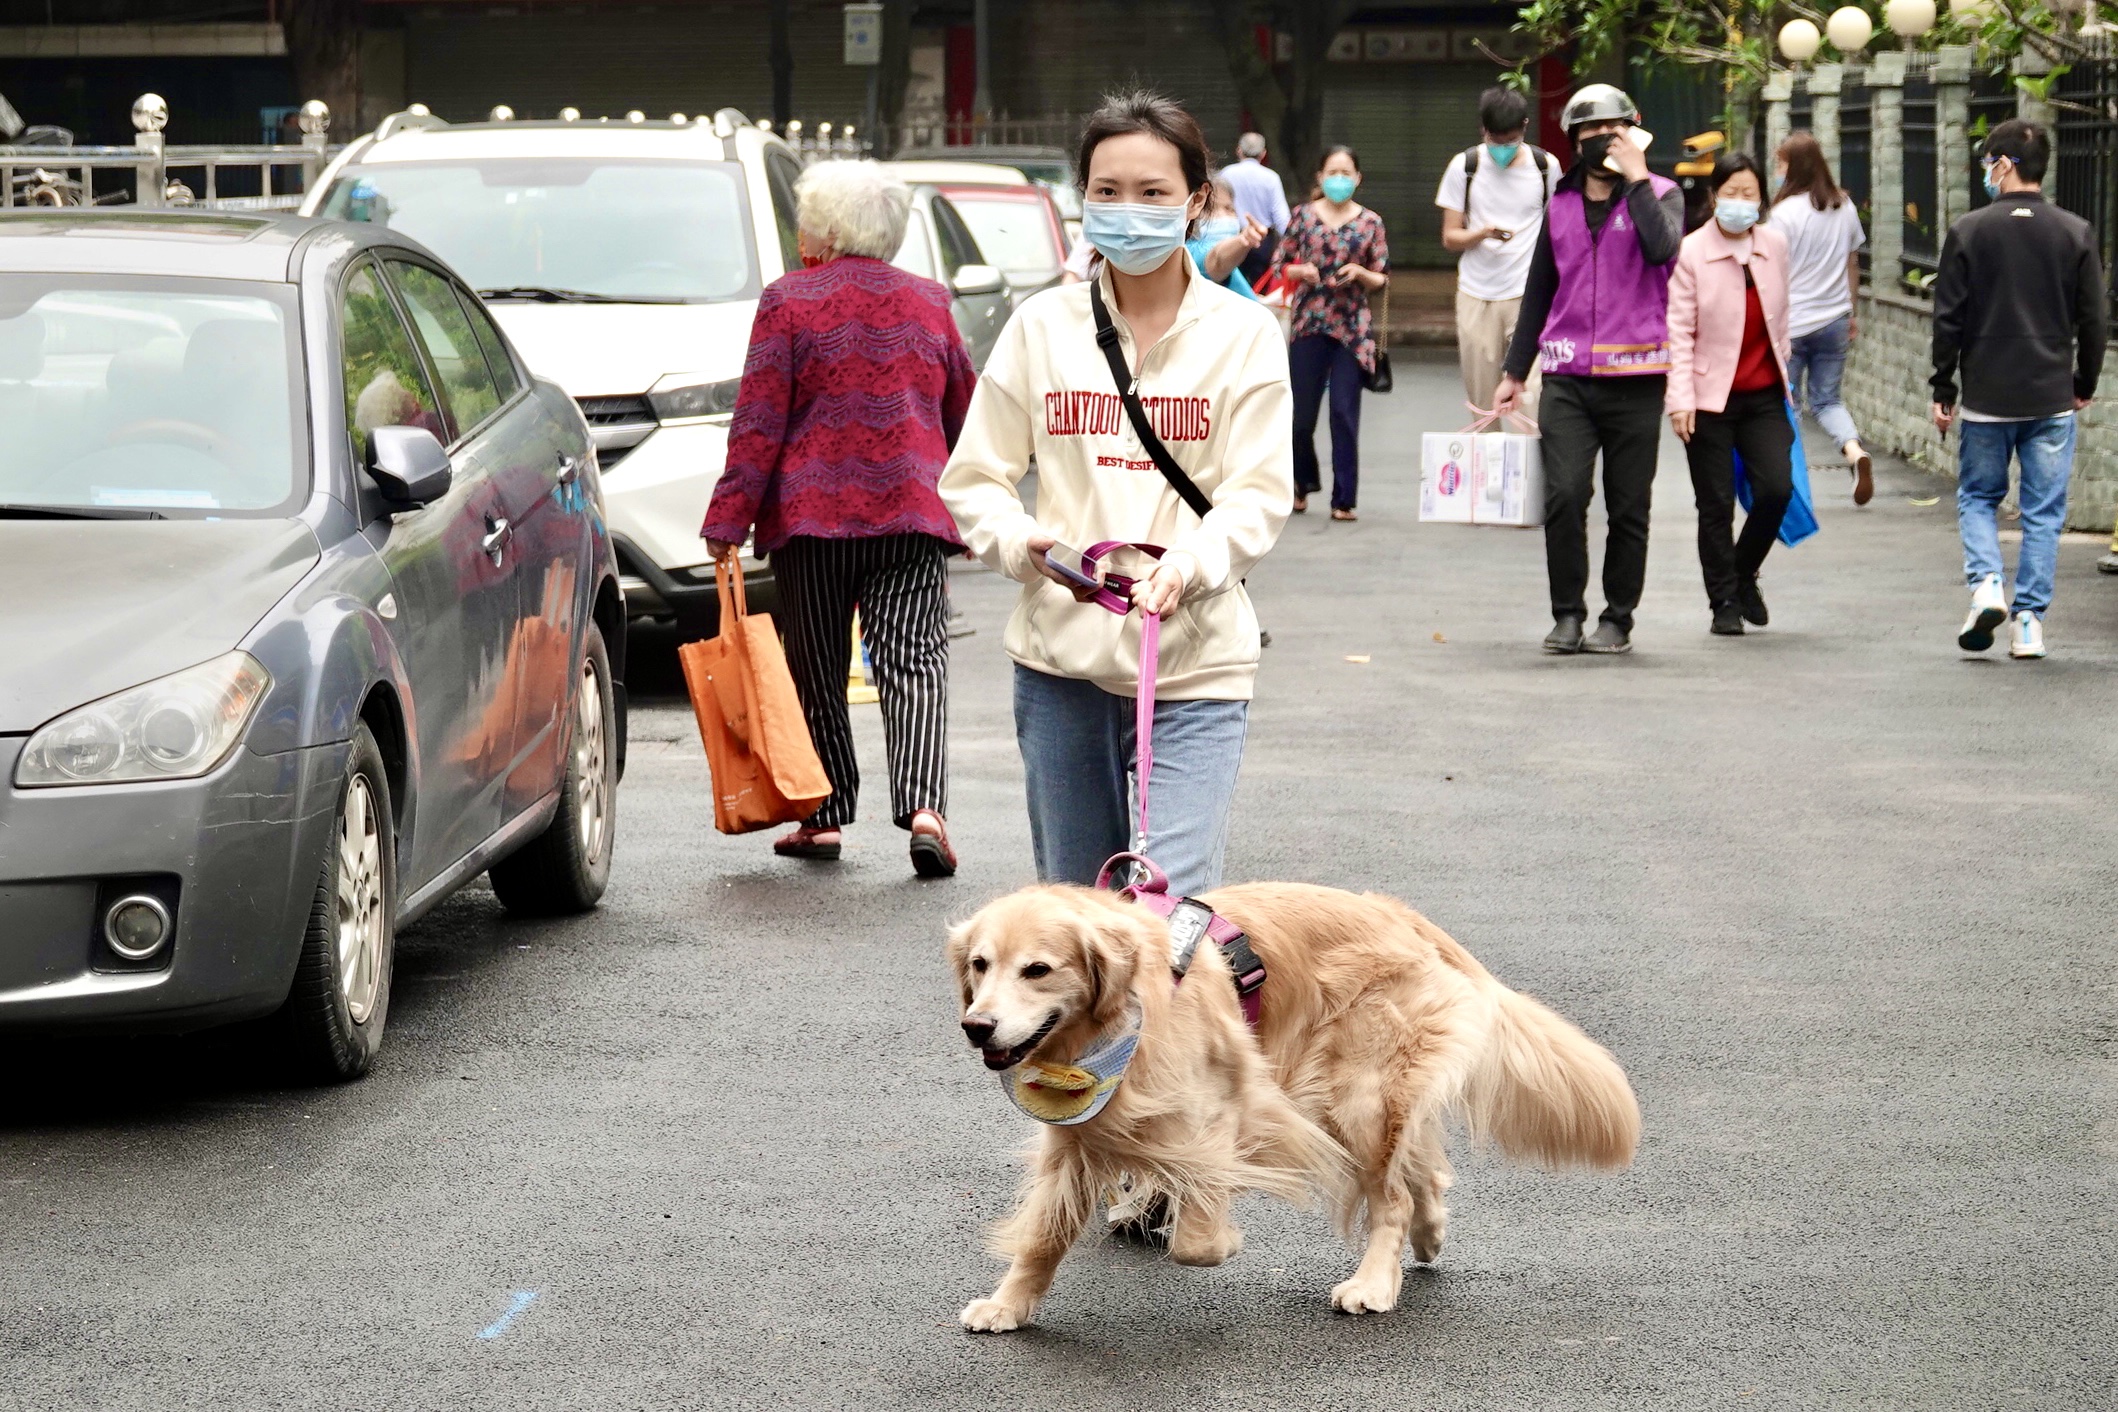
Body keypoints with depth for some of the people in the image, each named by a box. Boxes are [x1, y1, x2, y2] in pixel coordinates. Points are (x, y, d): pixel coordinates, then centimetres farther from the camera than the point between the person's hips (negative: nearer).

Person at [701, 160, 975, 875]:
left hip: (810, 515, -2)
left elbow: (759, 422, -6)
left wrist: (728, 520, -4)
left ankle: (823, 817, 15)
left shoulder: (788, 301, -2)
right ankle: (924, 809, -22)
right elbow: (963, 414, 19)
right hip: (912, 510, 2)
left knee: (816, 669, 10)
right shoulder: (929, 301, 10)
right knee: (913, 661, -5)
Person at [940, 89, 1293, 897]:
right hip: (1060, 656, 3)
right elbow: (973, 480, 7)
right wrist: (1020, 541, -14)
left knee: (1173, 905, -14)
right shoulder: (1042, 327, 6)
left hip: (1195, 662, -3)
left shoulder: (1242, 333, 1)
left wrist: (1188, 563, -23)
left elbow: (1260, 496, -3)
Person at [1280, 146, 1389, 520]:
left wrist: (1360, 273, -12)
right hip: (1309, 323, 1)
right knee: (1301, 412, 4)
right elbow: (1281, 265, 9)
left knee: (1345, 414, -4)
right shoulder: (1304, 215, 5)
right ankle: (1303, 483, 29)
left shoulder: (1370, 222, 5)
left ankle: (1344, 499, 2)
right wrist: (1301, 271, -11)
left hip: (1352, 327, -1)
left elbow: (1382, 279, 8)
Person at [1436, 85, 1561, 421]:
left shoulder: (1546, 167, 4)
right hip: (1476, 296, 1)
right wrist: (1482, 234, -17)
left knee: (1530, 392, -14)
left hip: (1528, 294, -1)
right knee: (1481, 398, 2)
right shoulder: (1464, 167, 3)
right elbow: (1449, 237, 5)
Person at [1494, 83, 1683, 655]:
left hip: (1634, 377, -2)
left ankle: (1617, 618, 16)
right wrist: (1514, 373, 21)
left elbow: (1661, 248, -20)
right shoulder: (1562, 205, 14)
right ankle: (1567, 613, 0)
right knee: (1564, 494, -11)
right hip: (1568, 377, 2)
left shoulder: (1658, 194, 4)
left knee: (1628, 506, 4)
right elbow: (1539, 291, 21)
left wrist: (1635, 177, -15)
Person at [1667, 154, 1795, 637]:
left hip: (1763, 393, 3)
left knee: (1777, 488, -10)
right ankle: (1724, 602, 14)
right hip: (1710, 397, -3)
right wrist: (1680, 399, -13)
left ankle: (1744, 574, 16)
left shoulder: (1774, 247, 5)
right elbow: (1678, 330, -8)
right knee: (1716, 505, 1)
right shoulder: (1691, 252, -7)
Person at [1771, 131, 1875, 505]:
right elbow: (1852, 265, 13)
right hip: (1833, 320, 5)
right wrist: (1850, 312, 23)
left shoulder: (1785, 212, -13)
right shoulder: (1845, 208, 4)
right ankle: (1855, 450, -13)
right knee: (1826, 399, 14)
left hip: (1792, 323, -5)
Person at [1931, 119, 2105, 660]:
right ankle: (2029, 621, 3)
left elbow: (1949, 319, -3)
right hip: (2052, 398, 1)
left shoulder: (1969, 232, -5)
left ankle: (1986, 584, -7)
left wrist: (1942, 389, 6)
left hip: (1986, 396, -1)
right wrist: (2084, 385, 16)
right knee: (2043, 511, 6)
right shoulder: (2076, 234, 0)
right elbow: (2091, 320, 3)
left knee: (1977, 497, 15)